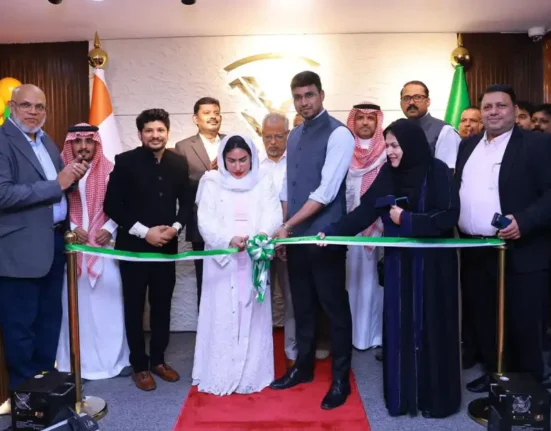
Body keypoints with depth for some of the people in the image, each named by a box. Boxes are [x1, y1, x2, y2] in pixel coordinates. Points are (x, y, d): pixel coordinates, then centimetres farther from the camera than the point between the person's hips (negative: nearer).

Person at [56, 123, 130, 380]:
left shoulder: (109, 171, 0)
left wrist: (109, 229, -10)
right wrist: (72, 228, -10)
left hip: (104, 246, 0)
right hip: (74, 247, 0)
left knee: (109, 302, 3)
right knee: (77, 305, 3)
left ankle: (116, 359, 16)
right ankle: (80, 363, 15)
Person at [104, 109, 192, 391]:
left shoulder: (179, 163, 4)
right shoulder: (125, 162, -7)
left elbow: (186, 202, 8)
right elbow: (111, 205, -9)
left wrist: (175, 227, -10)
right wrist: (144, 231, -15)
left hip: (167, 246, 3)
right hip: (133, 246, -3)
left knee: (162, 306, 12)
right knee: (134, 307, 8)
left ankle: (158, 360, 28)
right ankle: (139, 365, 21)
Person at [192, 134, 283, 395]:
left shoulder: (264, 182, 7)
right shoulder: (212, 182, 3)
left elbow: (274, 214, -5)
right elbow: (206, 222, -6)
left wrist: (263, 233, -27)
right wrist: (229, 240, -24)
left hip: (254, 260, 1)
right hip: (223, 259, -1)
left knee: (253, 317, 5)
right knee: (221, 317, 1)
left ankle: (252, 375, 16)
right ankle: (219, 376, 12)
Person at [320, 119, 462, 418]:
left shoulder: (437, 172, -10)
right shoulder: (387, 174, 1)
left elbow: (448, 216, -16)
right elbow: (365, 210, -4)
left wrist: (406, 220, -15)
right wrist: (333, 231, -14)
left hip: (432, 263, -4)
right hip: (398, 262, 4)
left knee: (430, 327, 4)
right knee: (400, 326, 8)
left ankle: (436, 397, 23)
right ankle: (402, 395, 23)